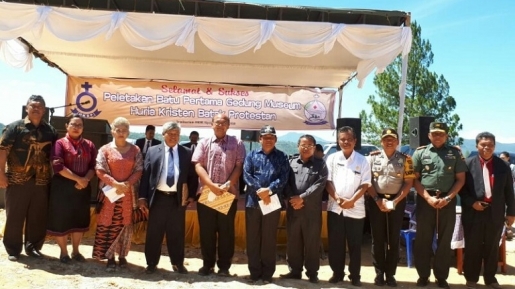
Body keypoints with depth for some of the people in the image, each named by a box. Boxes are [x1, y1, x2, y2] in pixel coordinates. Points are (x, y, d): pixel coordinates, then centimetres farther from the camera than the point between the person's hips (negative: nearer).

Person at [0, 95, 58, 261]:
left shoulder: (50, 131, 10)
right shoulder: (15, 127, 0)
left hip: (41, 182, 3)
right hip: (17, 180, -3)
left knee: (38, 218, 9)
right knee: (14, 216, 6)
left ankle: (33, 247, 23)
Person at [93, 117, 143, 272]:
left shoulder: (135, 150, 6)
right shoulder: (105, 149, 3)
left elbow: (139, 171, 1)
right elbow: (100, 171, -5)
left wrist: (126, 184, -14)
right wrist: (116, 184, -16)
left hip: (129, 194, 1)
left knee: (125, 224, 6)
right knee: (108, 224, 1)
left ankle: (122, 256, 17)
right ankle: (110, 257, 9)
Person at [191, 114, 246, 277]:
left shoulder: (237, 144, 7)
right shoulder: (204, 143, 9)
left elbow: (239, 167, 0)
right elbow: (198, 165, 0)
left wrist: (227, 185, -12)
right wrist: (211, 185, -13)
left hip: (229, 194, -1)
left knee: (226, 231, 5)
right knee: (206, 230, 7)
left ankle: (224, 266, 15)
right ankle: (208, 264, 20)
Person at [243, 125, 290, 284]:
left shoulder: (282, 157, 7)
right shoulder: (252, 155, 9)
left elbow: (283, 178, -4)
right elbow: (246, 175, -2)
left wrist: (269, 190, -18)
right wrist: (259, 191, -16)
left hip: (273, 202, -1)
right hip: (253, 201, 1)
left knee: (269, 239, 7)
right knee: (252, 238, 7)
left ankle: (267, 273, 17)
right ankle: (254, 272, 19)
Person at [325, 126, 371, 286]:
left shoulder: (362, 160, 2)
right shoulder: (332, 158, 5)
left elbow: (365, 184, -2)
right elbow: (328, 181, 2)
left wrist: (352, 201, -14)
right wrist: (338, 199, -13)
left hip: (355, 209, -1)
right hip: (335, 208, 1)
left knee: (355, 244, 6)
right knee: (335, 244, 7)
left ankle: (355, 276, 17)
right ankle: (337, 273, 21)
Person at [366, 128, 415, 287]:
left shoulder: (405, 159, 1)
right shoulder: (373, 157, 2)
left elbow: (409, 182, -1)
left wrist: (395, 201, -11)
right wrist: (377, 200, -10)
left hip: (397, 201, 0)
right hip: (376, 201, 0)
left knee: (394, 239, 5)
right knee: (377, 238, 4)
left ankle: (390, 274, 16)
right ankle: (379, 273, 15)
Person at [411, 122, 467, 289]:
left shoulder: (455, 153, 6)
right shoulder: (420, 152, 4)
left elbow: (460, 179, 4)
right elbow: (414, 179, 1)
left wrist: (447, 198, -8)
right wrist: (428, 198, -10)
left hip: (447, 201, 1)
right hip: (425, 200, 0)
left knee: (444, 241, 7)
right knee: (423, 240, 4)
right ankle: (423, 275, 16)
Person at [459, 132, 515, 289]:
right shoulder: (468, 164, -3)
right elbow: (461, 187, -2)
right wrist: (471, 203, -14)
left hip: (495, 213, 2)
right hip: (474, 212, -2)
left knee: (492, 247, 13)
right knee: (472, 247, 7)